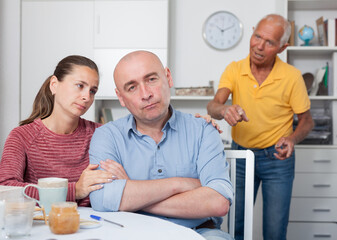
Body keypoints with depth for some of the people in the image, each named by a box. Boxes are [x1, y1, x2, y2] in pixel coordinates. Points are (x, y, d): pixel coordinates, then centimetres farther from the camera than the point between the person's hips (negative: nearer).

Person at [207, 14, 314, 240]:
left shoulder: (292, 77, -11)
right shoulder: (234, 70, -5)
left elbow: (307, 121, -2)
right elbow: (213, 105, -18)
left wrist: (293, 138, -23)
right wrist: (224, 109, -42)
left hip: (277, 158, -2)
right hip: (240, 154, 2)